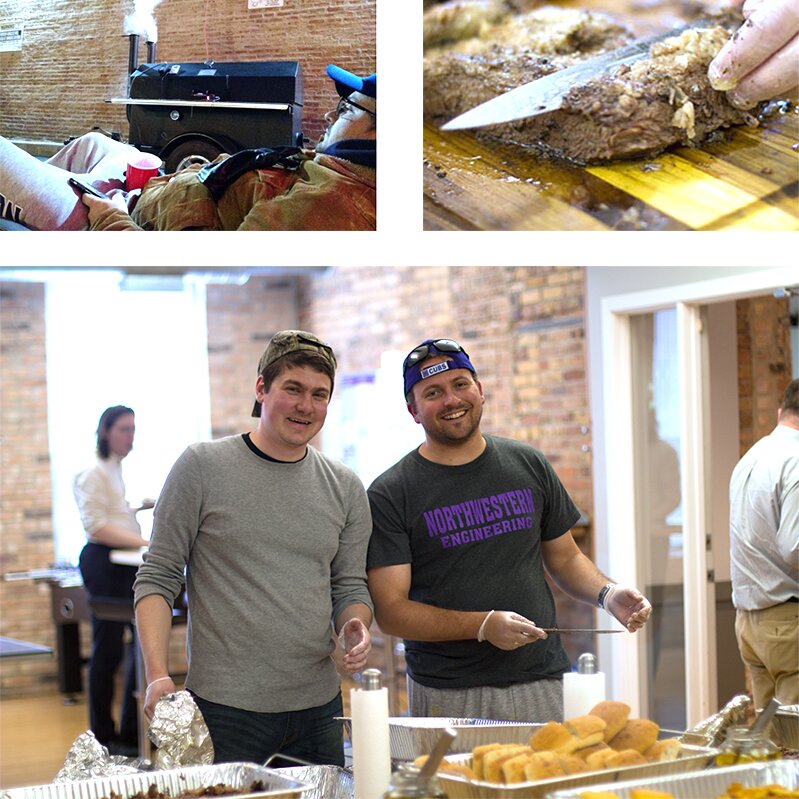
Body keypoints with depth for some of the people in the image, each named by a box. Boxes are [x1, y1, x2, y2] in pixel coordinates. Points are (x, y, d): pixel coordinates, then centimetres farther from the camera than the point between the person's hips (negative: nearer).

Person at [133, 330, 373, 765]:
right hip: (225, 710, -4)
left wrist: (355, 628, -9)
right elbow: (157, 578, -4)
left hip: (318, 709, 4)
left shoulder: (345, 487, 9)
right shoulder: (202, 466, -4)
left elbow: (350, 586, 14)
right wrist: (157, 675, -15)